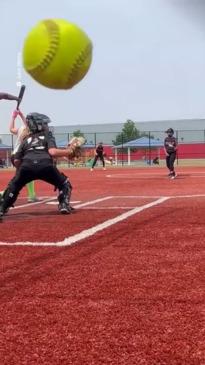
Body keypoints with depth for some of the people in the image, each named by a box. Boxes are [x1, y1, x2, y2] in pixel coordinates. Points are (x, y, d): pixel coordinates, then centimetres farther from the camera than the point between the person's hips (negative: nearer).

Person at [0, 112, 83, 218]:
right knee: (64, 184, 21)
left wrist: (21, 172, 38)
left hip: (26, 166, 2)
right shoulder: (47, 135, 22)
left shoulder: (26, 139, 31)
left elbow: (16, 160, 22)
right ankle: (64, 205, 3)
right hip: (45, 166, -2)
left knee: (13, 186, 24)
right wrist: (69, 151, 11)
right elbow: (52, 152, 0)